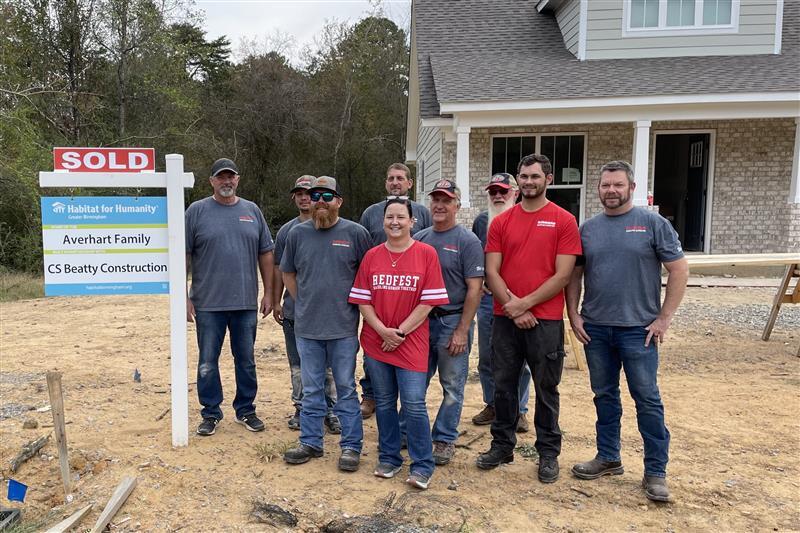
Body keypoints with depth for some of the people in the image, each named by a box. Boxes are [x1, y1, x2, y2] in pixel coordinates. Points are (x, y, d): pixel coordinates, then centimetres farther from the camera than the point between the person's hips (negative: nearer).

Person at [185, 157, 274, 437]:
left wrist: (268, 293, 6)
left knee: (246, 360, 12)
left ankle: (246, 410, 27)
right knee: (208, 361, 7)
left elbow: (265, 254, 10)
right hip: (208, 303, -2)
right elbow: (183, 255, -1)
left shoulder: (252, 211, 8)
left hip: (246, 302, 2)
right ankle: (210, 413, 23)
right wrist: (184, 297, -5)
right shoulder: (197, 211, 0)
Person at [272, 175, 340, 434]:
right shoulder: (286, 231, 10)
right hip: (293, 309, 3)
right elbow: (279, 269, 14)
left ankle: (331, 410, 14)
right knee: (298, 365, 12)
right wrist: (276, 302, 10)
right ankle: (301, 409, 25)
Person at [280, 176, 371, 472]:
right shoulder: (297, 233, 4)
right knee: (311, 389, 14)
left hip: (343, 327, -3)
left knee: (346, 388, 7)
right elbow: (287, 273, 15)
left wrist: (354, 303, 1)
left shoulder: (355, 233, -4)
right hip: (307, 326, 3)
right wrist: (303, 302, 7)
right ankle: (310, 442, 29)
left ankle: (351, 446, 19)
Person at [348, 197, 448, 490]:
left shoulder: (426, 254, -4)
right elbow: (363, 300, 2)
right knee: (384, 402, 13)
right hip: (376, 342, 3)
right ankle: (388, 458, 29)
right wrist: (383, 331, -11)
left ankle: (422, 466, 11)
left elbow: (428, 302, -7)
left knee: (414, 404, -5)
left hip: (411, 342, -3)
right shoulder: (372, 256, 5)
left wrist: (400, 332, -12)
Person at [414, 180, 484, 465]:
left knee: (452, 387, 7)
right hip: (421, 320, 5)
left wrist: (462, 331, -15)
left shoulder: (467, 241, -7)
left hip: (452, 322, -4)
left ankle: (445, 440, 22)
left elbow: (474, 288, -11)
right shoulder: (419, 238, 8)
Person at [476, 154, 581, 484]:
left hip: (546, 320, -3)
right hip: (505, 318, 3)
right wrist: (513, 308, -10)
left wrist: (525, 304, -12)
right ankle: (502, 445, 27)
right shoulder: (501, 222, 6)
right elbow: (491, 272, 1)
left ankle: (548, 453, 23)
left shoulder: (564, 221, -2)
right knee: (503, 385, 11)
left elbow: (562, 275, -8)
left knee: (546, 388, 8)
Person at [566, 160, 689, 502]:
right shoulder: (587, 229, 8)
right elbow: (574, 275, 12)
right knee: (604, 395, 13)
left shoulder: (654, 223, -2)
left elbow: (679, 270, -3)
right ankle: (608, 458, 27)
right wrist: (574, 315, 3)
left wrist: (664, 318, -7)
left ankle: (655, 472, 13)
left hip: (638, 329, -3)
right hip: (595, 328, 4)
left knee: (647, 399, 1)